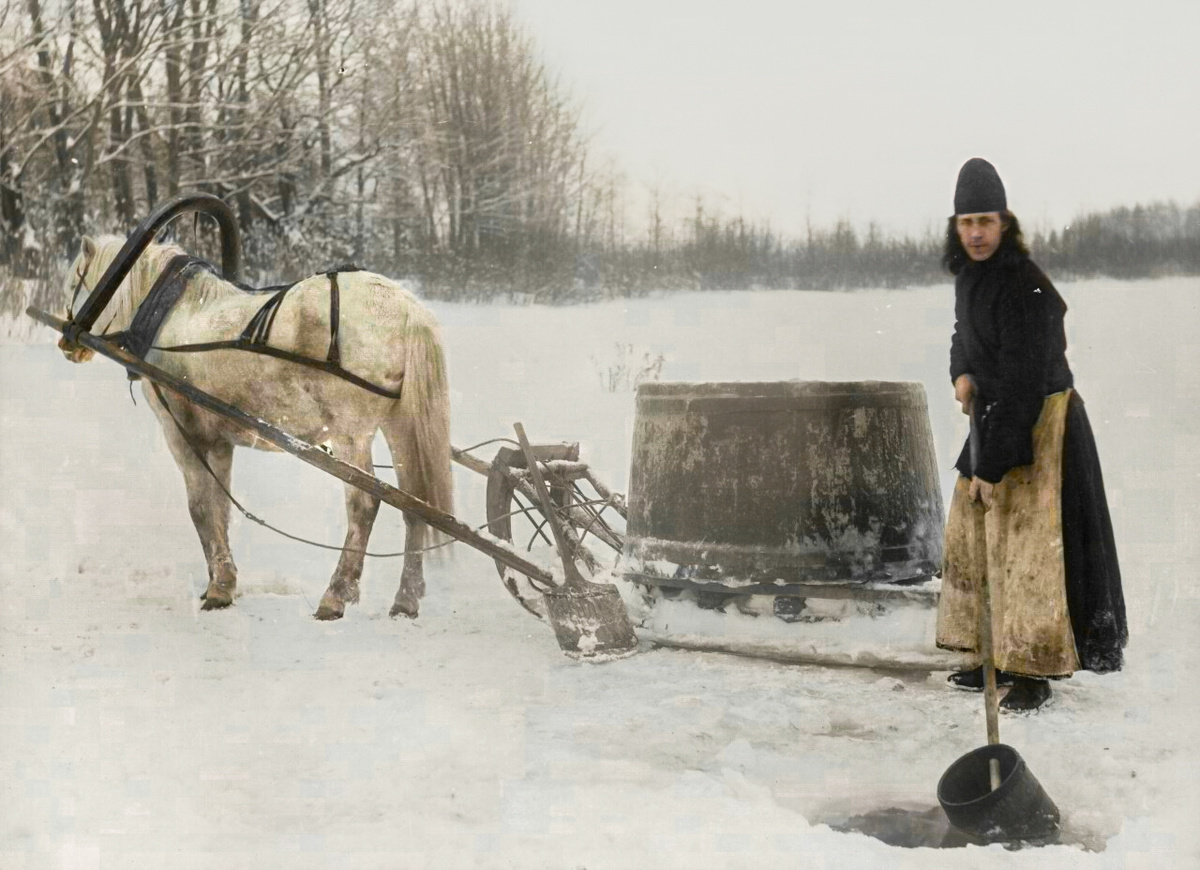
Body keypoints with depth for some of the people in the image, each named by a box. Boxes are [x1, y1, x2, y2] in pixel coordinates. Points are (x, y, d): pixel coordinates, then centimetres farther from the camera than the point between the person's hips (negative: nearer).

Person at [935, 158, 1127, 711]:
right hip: (994, 419, 10)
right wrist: (961, 373, 1)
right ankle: (996, 656, 24)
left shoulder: (1023, 287, -24)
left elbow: (1022, 385, -27)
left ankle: (1033, 672, -2)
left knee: (1028, 547, -9)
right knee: (974, 538, 13)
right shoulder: (969, 273, 5)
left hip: (1039, 427, -10)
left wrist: (989, 464, -26)